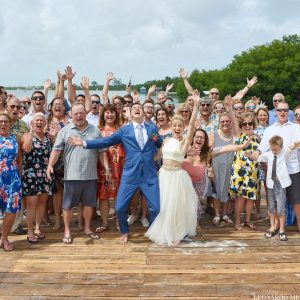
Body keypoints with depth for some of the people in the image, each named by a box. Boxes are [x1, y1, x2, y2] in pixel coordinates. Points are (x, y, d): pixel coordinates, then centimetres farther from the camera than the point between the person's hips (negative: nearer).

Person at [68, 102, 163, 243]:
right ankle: (124, 232, 28)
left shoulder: (153, 128, 11)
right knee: (120, 207, -1)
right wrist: (84, 143, -7)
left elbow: (161, 145, 24)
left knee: (156, 208, -1)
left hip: (149, 175, 1)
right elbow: (105, 141, 1)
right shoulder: (124, 130, 6)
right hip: (130, 175, -1)